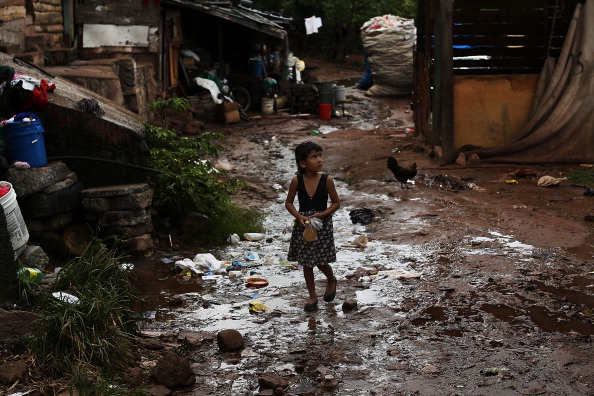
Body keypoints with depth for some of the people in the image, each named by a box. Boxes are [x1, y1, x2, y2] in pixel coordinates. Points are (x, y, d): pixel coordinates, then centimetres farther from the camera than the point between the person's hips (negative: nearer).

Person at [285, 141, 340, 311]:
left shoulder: (326, 180, -12)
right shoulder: (297, 180, -9)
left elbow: (336, 203, -5)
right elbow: (289, 203, 1)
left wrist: (319, 216, -16)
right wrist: (299, 217, -15)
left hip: (322, 224, -2)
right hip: (303, 225, 2)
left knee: (322, 262, 2)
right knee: (306, 263, 10)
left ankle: (331, 280, 37)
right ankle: (312, 296, 24)